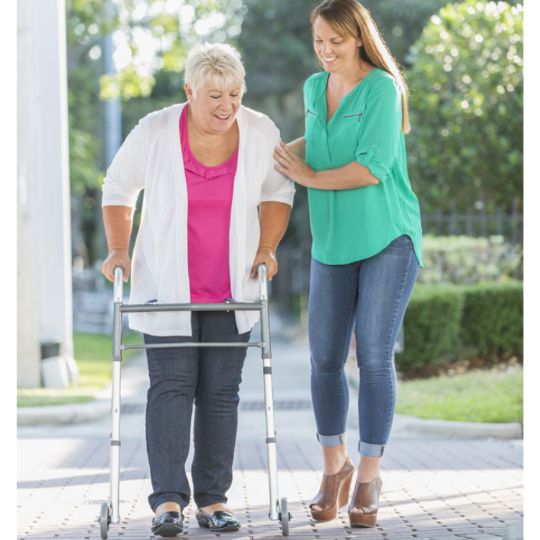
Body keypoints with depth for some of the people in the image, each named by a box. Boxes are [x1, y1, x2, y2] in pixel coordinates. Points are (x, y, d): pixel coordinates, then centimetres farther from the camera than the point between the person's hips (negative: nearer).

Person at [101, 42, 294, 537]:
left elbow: (277, 192, 10)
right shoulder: (155, 133, -9)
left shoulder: (261, 134, -5)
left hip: (232, 290, 2)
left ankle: (213, 499, 6)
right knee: (171, 386, -9)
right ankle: (168, 500, -10)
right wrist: (118, 250, -3)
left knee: (222, 392, 1)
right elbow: (119, 189, 5)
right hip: (167, 288, -2)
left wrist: (266, 248, -2)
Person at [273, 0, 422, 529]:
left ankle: (369, 476, 5)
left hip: (387, 241, -5)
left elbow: (373, 166, -19)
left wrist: (309, 176, -11)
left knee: (374, 356, -5)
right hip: (332, 243, 6)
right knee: (325, 357, 3)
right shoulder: (315, 88, 10)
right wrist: (279, 149, 13)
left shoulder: (381, 88, -10)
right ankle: (334, 467, 19)